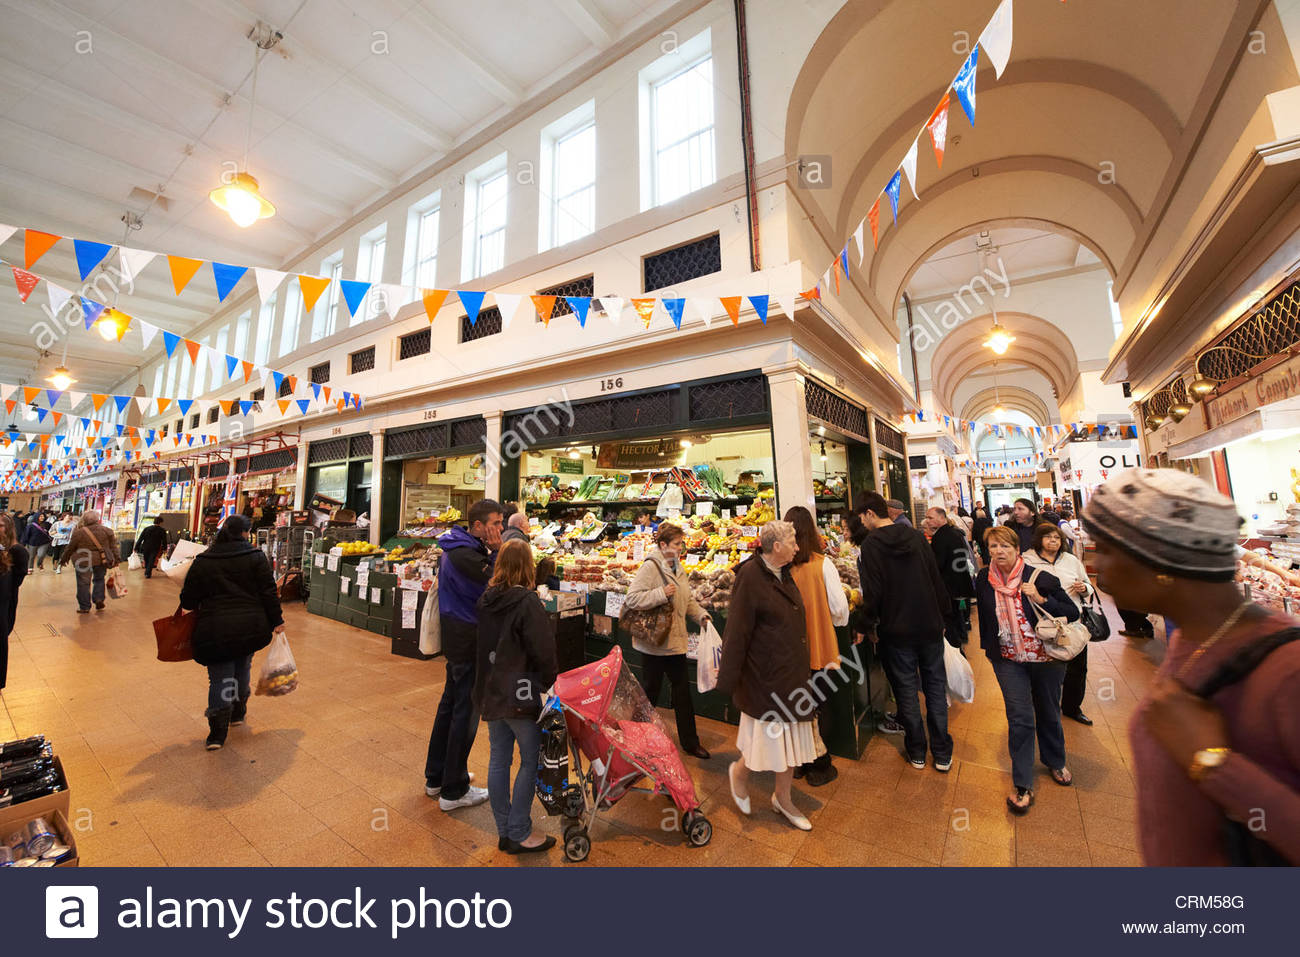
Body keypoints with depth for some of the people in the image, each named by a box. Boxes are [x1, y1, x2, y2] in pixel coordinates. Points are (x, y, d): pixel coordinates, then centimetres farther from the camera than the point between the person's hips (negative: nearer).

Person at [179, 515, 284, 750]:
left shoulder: (202, 562, 0)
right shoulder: (256, 556, -5)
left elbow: (188, 601, 3)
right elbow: (269, 592, -6)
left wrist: (203, 608, 25)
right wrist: (276, 621, 3)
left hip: (215, 631, 0)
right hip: (251, 627, 0)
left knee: (220, 678, 7)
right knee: (242, 668, 21)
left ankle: (218, 733, 2)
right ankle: (238, 713, 37)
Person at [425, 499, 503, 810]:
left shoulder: (461, 548, 8)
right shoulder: (464, 554, -24)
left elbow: (492, 583, 7)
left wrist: (494, 552, -6)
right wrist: (498, 551, -21)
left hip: (458, 637, 10)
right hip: (468, 641, -10)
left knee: (451, 703, 21)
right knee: (466, 711, 3)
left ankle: (436, 777, 38)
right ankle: (453, 791, 19)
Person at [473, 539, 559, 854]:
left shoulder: (485, 600, 2)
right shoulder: (527, 601, -20)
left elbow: (481, 646, 13)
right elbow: (544, 651, -19)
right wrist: (550, 684, -4)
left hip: (490, 692, 7)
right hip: (520, 695, -7)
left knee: (498, 760, 16)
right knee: (532, 760, 9)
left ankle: (504, 831, 31)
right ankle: (519, 834, 19)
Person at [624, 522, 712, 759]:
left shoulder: (678, 567, 8)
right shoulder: (650, 566, -18)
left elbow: (687, 599, 18)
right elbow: (632, 598, -25)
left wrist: (701, 615, 3)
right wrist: (662, 594, -28)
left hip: (675, 640, 7)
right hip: (654, 641, -7)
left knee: (682, 689, 14)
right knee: (650, 690, 10)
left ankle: (690, 742, 27)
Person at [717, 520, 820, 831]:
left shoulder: (784, 574, 6)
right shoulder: (750, 575, -20)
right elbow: (737, 630, -20)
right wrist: (728, 677, -17)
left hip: (792, 671, 8)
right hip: (765, 674, -8)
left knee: (790, 735, 17)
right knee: (768, 735, 5)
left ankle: (783, 798, 37)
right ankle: (739, 772, 35)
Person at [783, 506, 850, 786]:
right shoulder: (822, 564, -15)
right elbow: (839, 609, -11)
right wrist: (838, 621, 12)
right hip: (820, 648, -1)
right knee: (819, 707, 15)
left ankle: (798, 763, 34)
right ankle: (819, 767, 28)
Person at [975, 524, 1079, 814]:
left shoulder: (1039, 578, -15)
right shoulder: (984, 579, -6)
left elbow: (1073, 613, -11)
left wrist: (1041, 599, -26)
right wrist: (989, 648, 12)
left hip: (1045, 657, 0)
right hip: (1008, 660, 1)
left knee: (1048, 714, 19)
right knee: (1020, 719, -2)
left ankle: (1056, 762, 45)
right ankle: (1023, 786, 8)